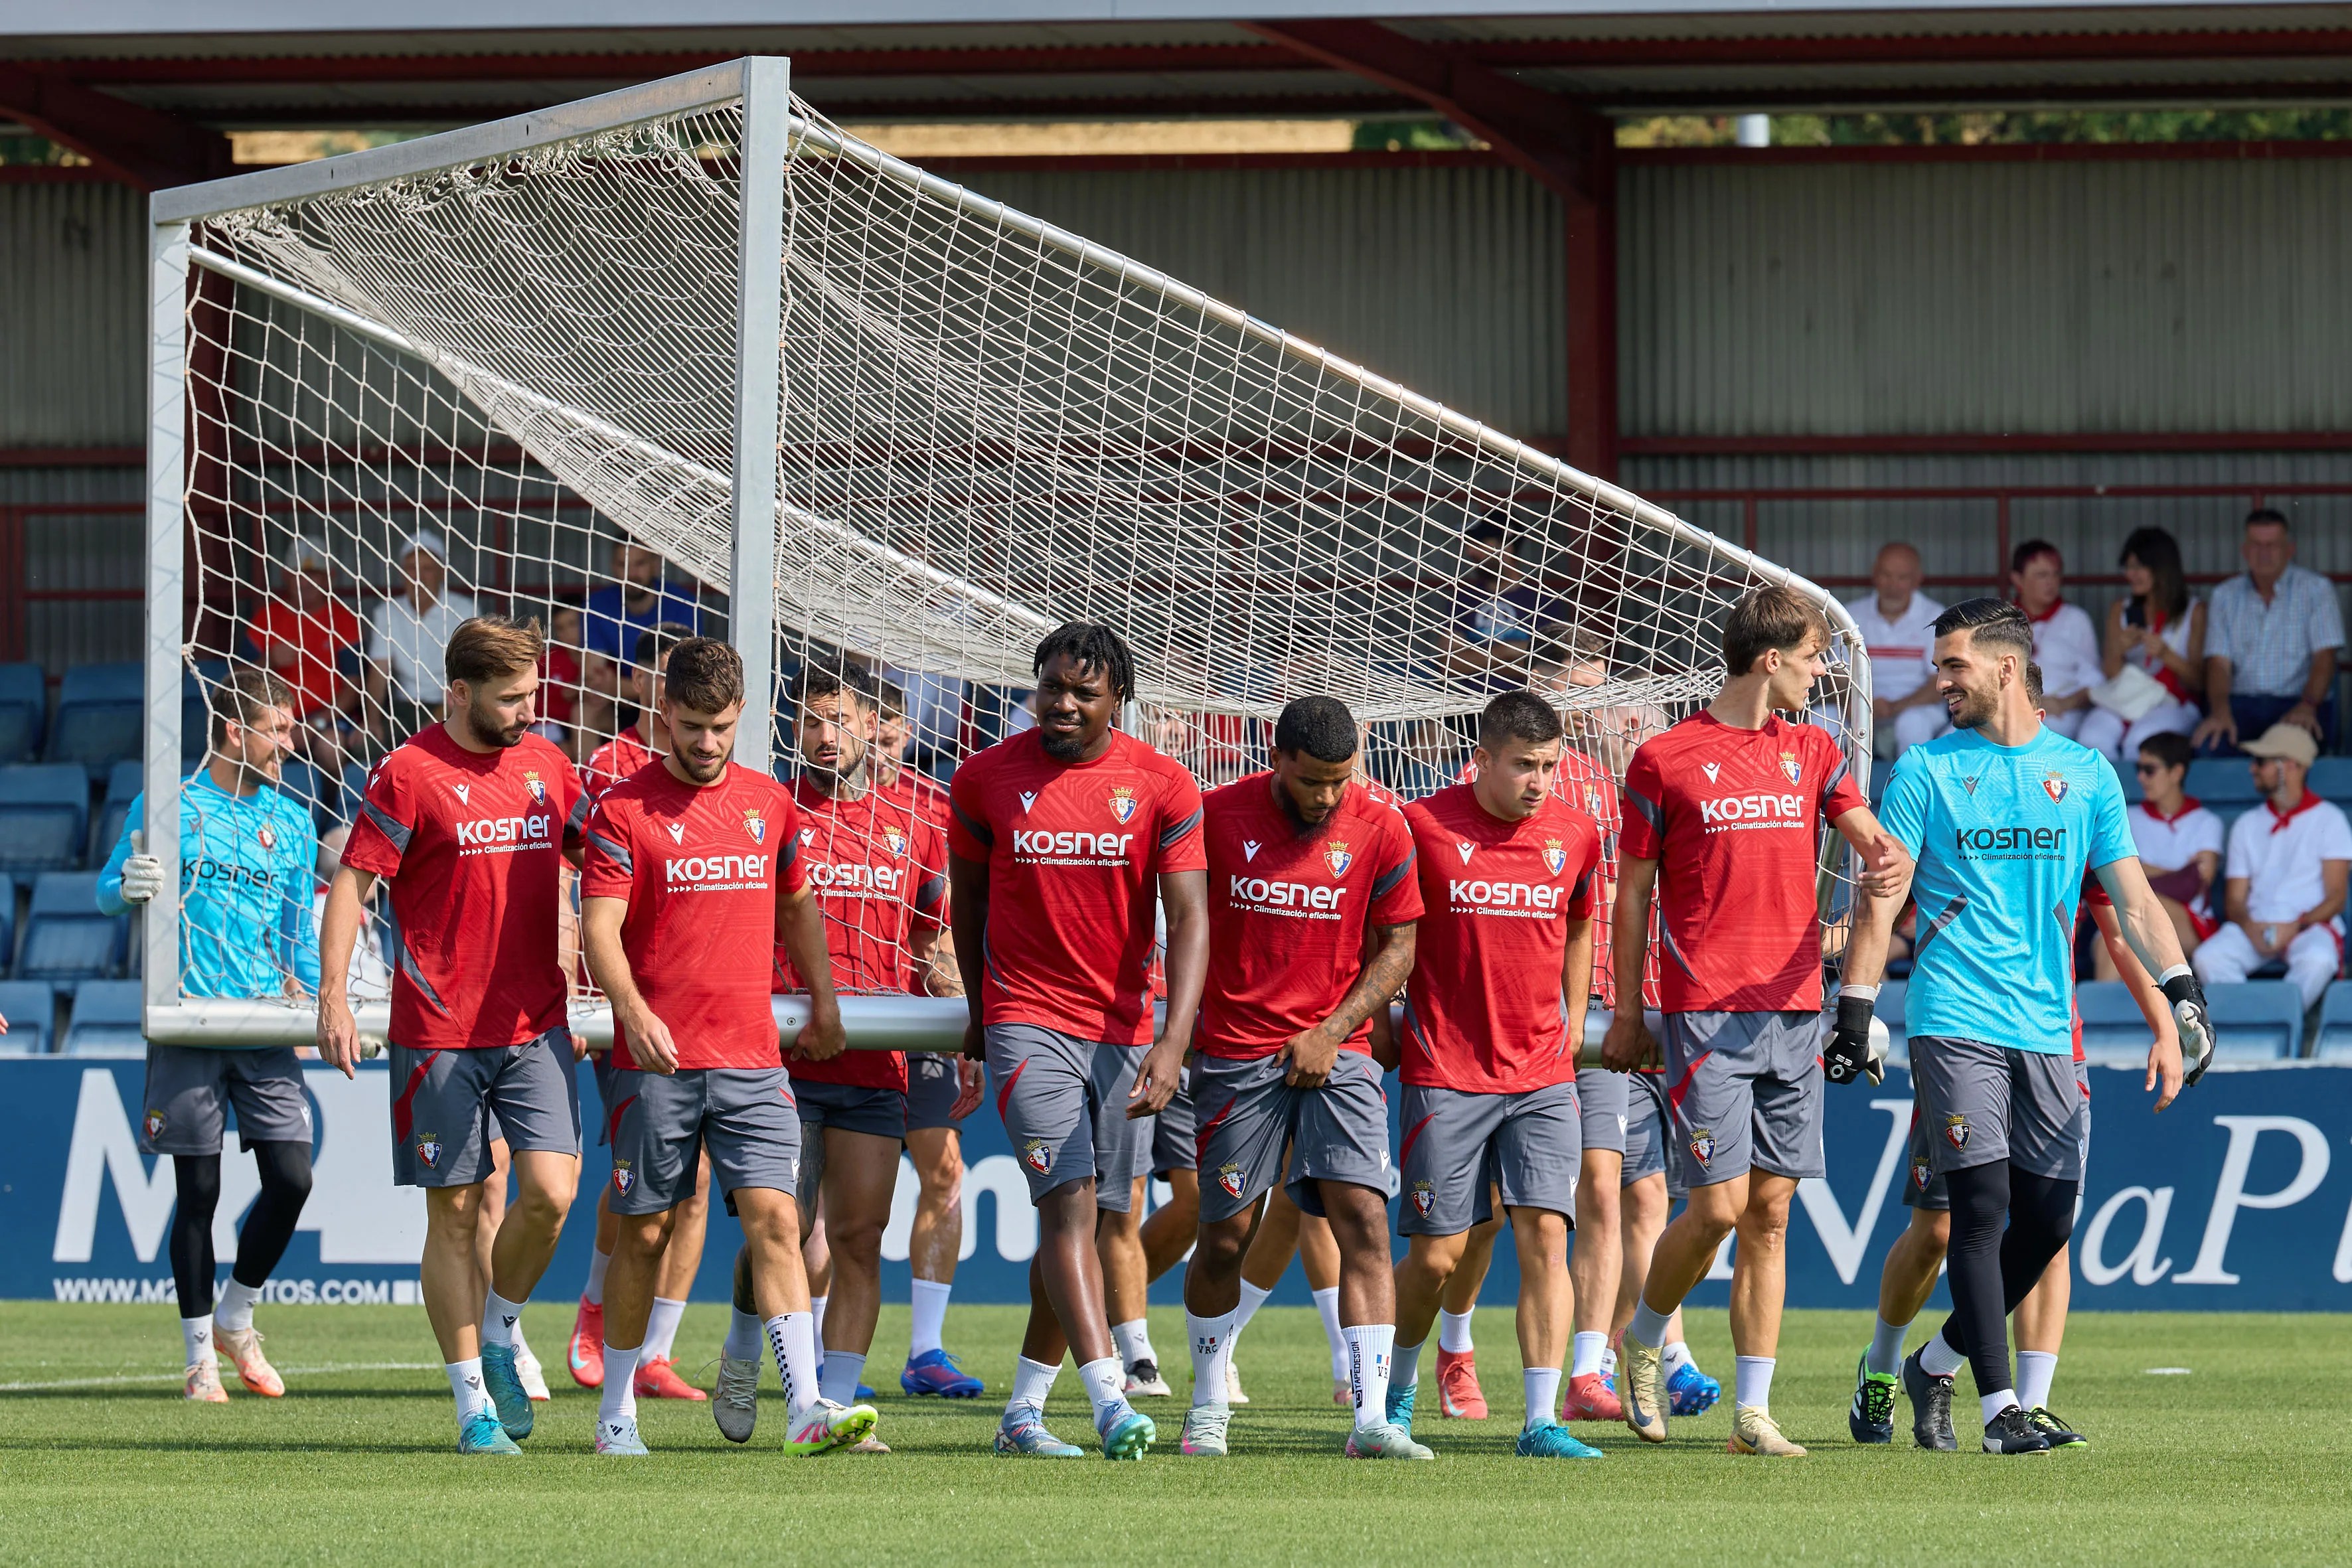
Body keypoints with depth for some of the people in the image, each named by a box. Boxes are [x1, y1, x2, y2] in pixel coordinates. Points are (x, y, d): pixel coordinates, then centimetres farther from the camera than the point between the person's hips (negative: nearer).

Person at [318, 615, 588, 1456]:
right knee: (455, 1213, 1)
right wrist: (333, 998, -13)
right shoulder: (409, 773, -6)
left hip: (535, 1026, 4)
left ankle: (500, 1335, 15)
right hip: (439, 1032, -4)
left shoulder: (546, 766, 9)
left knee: (551, 1191, -11)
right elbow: (352, 882, -6)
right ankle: (474, 1403, 9)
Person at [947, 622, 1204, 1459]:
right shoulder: (985, 780, -2)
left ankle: (1023, 1412, 19)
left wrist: (1173, 1042, -20)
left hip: (1124, 1028, 2)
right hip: (1027, 1022, -2)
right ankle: (1111, 1404, -27)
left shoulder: (1163, 787, -4)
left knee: (1085, 1219, 7)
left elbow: (1189, 919, -9)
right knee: (1070, 1202, -17)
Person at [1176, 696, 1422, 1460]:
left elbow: (1398, 945, 4)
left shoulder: (1380, 827, -2)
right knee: (1225, 1236, 5)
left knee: (1364, 1221, -13)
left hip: (1336, 1051, 0)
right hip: (1236, 1053, 0)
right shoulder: (1219, 816, -4)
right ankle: (1208, 1406, 25)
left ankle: (1371, 1418, -16)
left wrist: (1331, 1031, -6)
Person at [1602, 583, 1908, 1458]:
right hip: (1705, 1013, -5)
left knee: (1770, 1212, 2)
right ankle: (1644, 1342, 17)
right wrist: (1626, 1015, 2)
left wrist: (1887, 856, -18)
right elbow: (1633, 895, 4)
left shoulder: (1810, 752, 13)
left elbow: (1868, 834, 7)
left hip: (1794, 1011, 5)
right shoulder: (1664, 761, -1)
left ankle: (1753, 1412, 4)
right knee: (1719, 1206, -10)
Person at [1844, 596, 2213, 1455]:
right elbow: (1879, 901, 2)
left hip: (2046, 1025, 3)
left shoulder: (2085, 772, 9)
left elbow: (2133, 900, 9)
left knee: (2048, 1218, 2)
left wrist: (2182, 1002, -2)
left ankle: (1937, 1363, 21)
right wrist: (1853, 1019, -5)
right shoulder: (1927, 770, 3)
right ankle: (1999, 1407, -9)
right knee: (1982, 1206, -11)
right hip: (1955, 1021, -3)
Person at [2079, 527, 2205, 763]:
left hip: (2174, 705, -3)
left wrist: (2166, 655, -15)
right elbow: (2111, 675, 12)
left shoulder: (2194, 611, 8)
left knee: (2140, 739, -38)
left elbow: (2197, 680, 3)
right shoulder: (2121, 610, 18)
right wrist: (2119, 651, -9)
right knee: (2094, 737, -33)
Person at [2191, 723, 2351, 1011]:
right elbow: (2234, 899, 14)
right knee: (2209, 956, -29)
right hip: (2255, 927, 4)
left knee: (2317, 960, -39)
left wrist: (2295, 926, -17)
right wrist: (2249, 926, -10)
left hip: (2312, 924, -4)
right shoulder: (2248, 825, 19)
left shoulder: (2329, 819, 7)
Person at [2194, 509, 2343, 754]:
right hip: (2242, 703, 2)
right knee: (2210, 743, -33)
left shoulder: (2317, 590, 6)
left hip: (2297, 703, -2)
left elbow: (2325, 658, -4)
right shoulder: (2226, 596, 14)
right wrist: (2220, 712, -18)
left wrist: (2307, 706, -25)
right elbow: (2219, 663, 4)